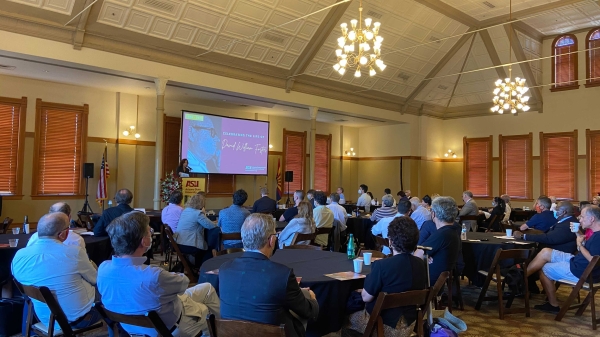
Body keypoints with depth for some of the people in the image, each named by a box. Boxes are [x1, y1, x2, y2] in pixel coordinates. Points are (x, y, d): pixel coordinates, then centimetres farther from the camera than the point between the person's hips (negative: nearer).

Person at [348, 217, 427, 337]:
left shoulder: (382, 265, -27)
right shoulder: (421, 264, -8)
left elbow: (366, 297, -17)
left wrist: (362, 291, 3)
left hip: (385, 326, -6)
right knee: (362, 309, 28)